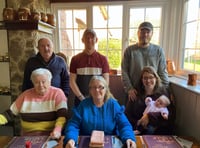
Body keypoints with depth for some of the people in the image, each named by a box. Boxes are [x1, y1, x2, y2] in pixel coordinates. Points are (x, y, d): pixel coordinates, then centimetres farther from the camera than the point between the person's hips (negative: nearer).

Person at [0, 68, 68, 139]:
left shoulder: (57, 93, -3)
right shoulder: (26, 94, 8)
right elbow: (9, 114, 12)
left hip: (51, 134, -3)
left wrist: (57, 130, -30)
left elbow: (62, 115, -13)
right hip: (29, 134, 3)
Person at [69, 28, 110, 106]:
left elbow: (106, 82, 0)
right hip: (80, 100, 1)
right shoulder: (75, 59, 2)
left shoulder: (103, 59, 1)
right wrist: (82, 98, -9)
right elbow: (72, 82, 0)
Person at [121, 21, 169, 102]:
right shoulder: (130, 50, 0)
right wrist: (129, 88, -11)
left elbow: (163, 72, 2)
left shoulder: (158, 50, 3)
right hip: (134, 92, 0)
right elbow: (124, 72, -3)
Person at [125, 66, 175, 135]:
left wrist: (150, 116, -16)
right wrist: (138, 124, -12)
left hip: (160, 132, -1)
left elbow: (170, 114, -5)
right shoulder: (136, 95, 11)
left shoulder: (164, 92, 6)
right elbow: (127, 114, 5)